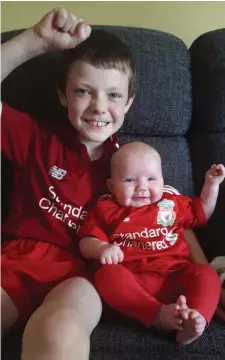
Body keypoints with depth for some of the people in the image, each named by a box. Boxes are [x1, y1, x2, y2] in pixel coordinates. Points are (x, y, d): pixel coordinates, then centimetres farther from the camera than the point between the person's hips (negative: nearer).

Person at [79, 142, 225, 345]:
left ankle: (196, 317, -44)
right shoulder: (106, 210, 10)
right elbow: (86, 244, 6)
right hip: (132, 281, -2)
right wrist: (101, 248, -17)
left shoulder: (173, 202, 19)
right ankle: (159, 314, -41)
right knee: (107, 275, -31)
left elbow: (201, 213, 34)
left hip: (175, 276, 3)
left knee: (207, 274, -21)